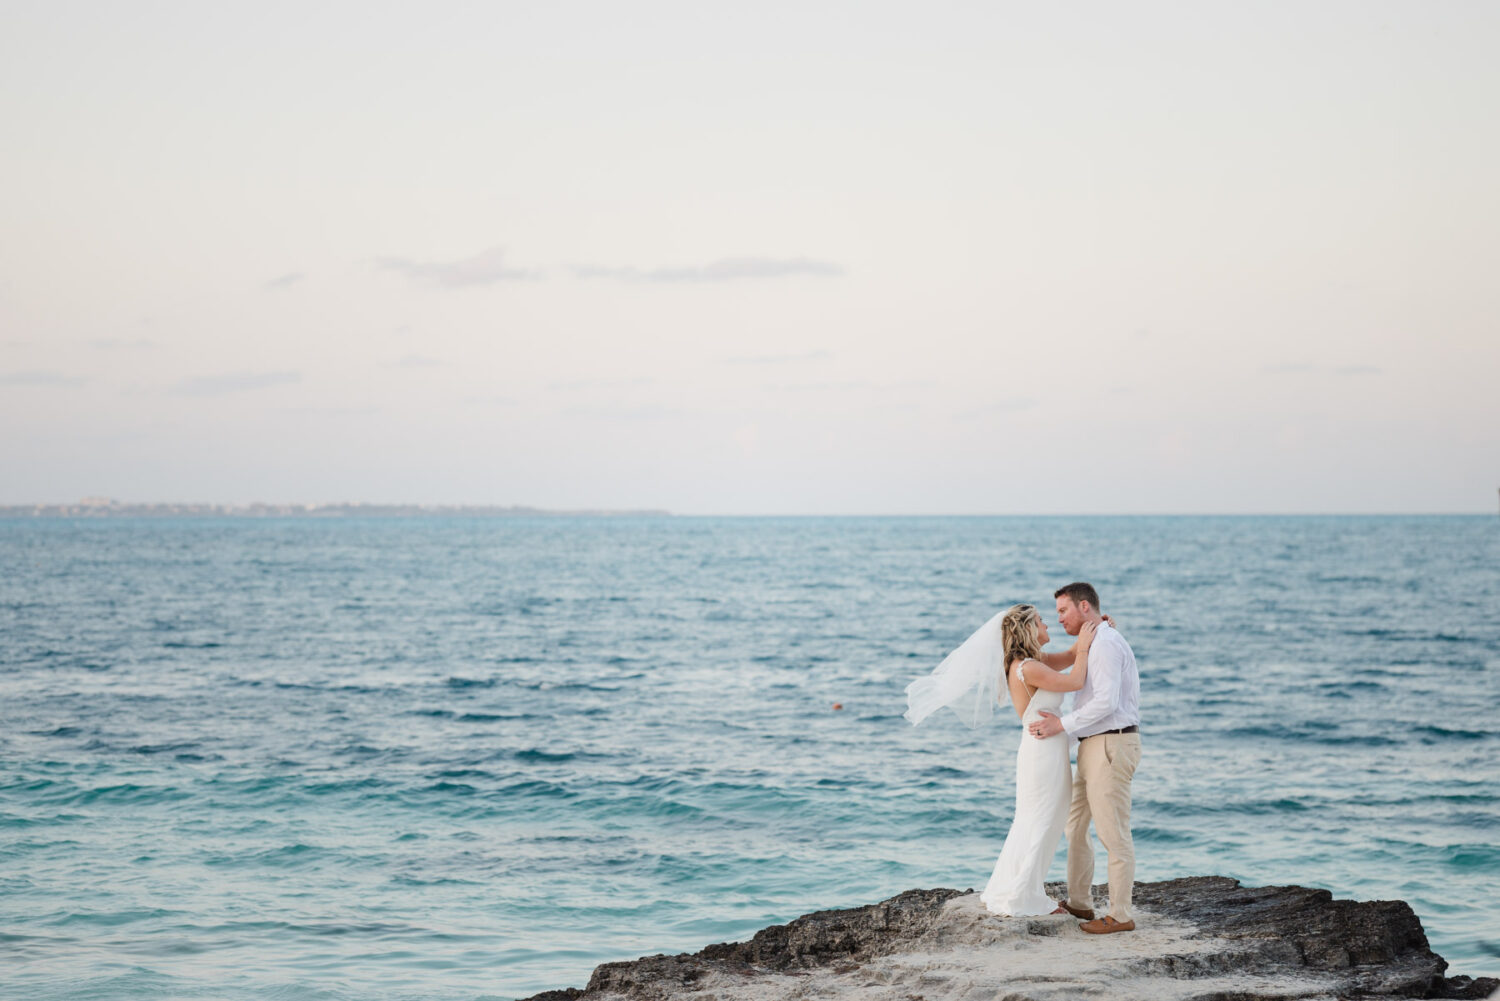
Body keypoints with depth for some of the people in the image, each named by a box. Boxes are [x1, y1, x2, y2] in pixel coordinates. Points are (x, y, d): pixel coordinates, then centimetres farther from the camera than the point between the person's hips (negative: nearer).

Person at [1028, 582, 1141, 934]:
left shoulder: (1105, 643, -16)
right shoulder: (1099, 644, 19)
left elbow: (1106, 702, -24)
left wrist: (1062, 725, -20)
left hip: (1110, 747, -11)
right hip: (1097, 747, 11)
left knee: (1112, 832, -4)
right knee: (1074, 824, 16)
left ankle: (1120, 915, 2)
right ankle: (1078, 902, 24)